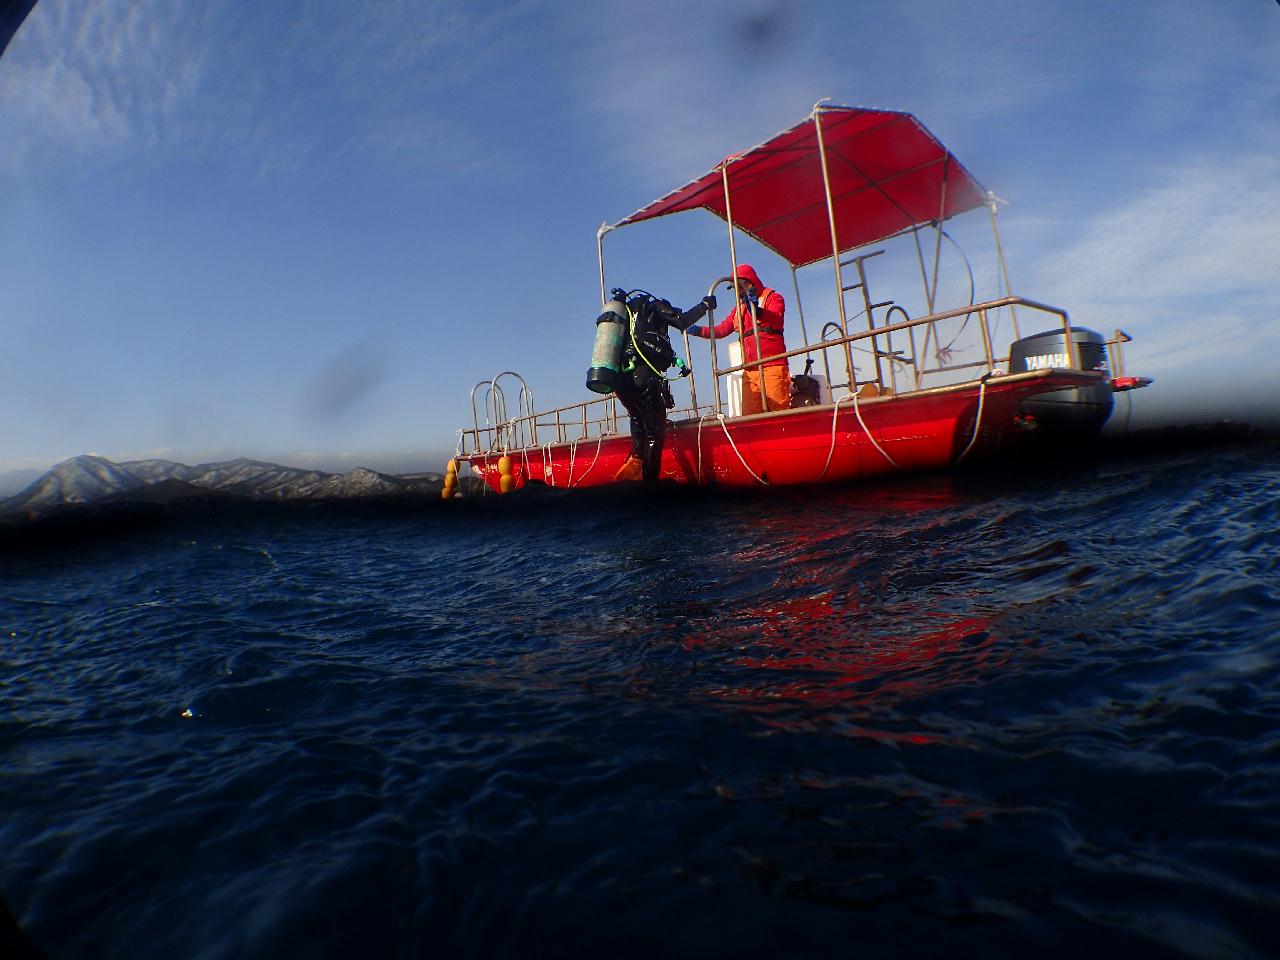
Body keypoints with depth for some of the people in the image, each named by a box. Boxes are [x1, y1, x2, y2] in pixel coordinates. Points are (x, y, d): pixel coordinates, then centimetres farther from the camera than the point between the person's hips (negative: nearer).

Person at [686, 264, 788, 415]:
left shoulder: (773, 298, 7)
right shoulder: (739, 308, 26)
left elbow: (776, 320, -14)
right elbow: (721, 330, 22)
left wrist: (757, 311, -33)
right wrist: (698, 330, 9)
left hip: (773, 367, -5)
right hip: (750, 372, 5)